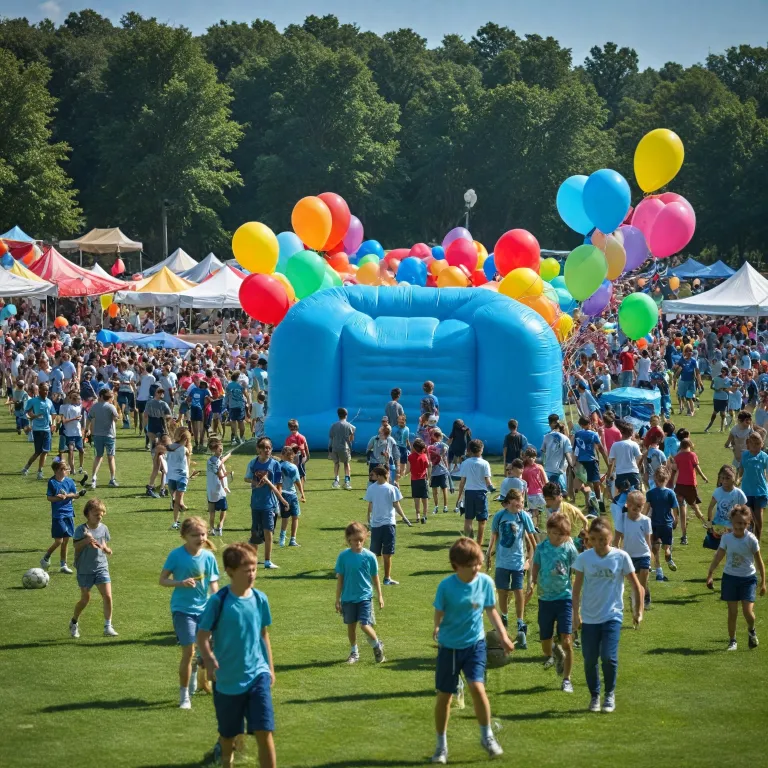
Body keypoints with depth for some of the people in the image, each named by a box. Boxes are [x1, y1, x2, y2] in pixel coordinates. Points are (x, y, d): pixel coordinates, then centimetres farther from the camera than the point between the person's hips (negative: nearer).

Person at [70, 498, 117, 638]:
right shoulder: (81, 530, -9)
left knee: (107, 596, -9)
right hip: (85, 570, -3)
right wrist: (86, 541, -24)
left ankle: (108, 626, -1)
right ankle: (74, 622, 32)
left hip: (101, 567, 3)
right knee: (85, 599, 7)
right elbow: (76, 547, -9)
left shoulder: (103, 528, 3)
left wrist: (104, 547, -12)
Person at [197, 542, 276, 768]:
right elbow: (203, 636, -10)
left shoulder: (260, 599, -1)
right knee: (228, 733, 15)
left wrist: (270, 668, 16)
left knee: (264, 732, -10)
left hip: (258, 675, 2)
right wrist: (209, 660, -28)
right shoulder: (218, 601, -12)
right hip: (227, 679, -1)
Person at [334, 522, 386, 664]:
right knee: (351, 625, 13)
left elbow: (375, 578, 4)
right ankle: (354, 652, 31)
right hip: (348, 597, 2)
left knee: (365, 625, -11)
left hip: (365, 596, -2)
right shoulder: (343, 556, -7)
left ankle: (377, 646, 17)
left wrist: (379, 596, 9)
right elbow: (340, 579, 0)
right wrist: (338, 599, 2)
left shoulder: (369, 556, -8)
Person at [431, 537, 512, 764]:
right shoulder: (446, 586, -16)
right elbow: (439, 613, -8)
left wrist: (503, 635, 3)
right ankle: (441, 745, 23)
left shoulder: (485, 582, -8)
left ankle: (487, 737, 5)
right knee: (444, 695, 6)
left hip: (475, 644, 1)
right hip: (449, 646, -1)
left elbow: (491, 610, 5)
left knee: (477, 687, -16)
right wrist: (437, 627, -24)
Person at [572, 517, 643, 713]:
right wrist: (576, 614, 0)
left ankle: (610, 695, 7)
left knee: (608, 656, -15)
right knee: (590, 660, 2)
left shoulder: (621, 557, -5)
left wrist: (638, 611, 5)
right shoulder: (584, 558, -2)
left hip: (612, 616, -2)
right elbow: (577, 588, 4)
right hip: (589, 617, 2)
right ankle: (594, 696, 22)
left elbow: (636, 586, 3)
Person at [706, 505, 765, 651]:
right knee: (732, 612, 3)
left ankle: (751, 631, 22)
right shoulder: (726, 538, -5)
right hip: (730, 577, 2)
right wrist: (710, 575, -3)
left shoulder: (751, 539, -12)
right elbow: (718, 557, 3)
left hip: (748, 579, -2)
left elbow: (759, 561, -4)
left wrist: (763, 582, -1)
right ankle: (732, 640, 17)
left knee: (748, 611, -10)